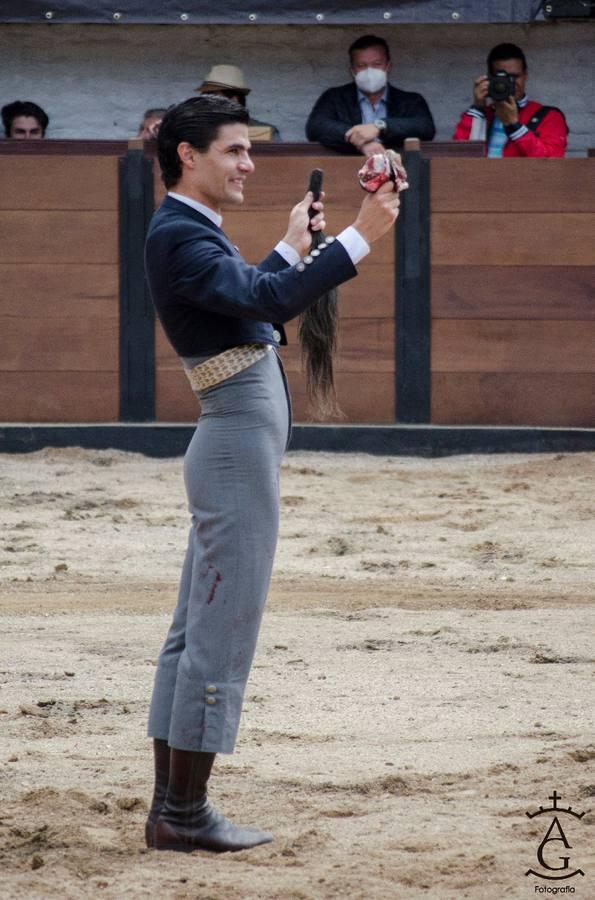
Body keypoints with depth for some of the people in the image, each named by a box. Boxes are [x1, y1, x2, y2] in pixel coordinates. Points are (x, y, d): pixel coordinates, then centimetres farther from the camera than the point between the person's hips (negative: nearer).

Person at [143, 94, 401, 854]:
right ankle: (184, 814, -5)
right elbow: (265, 300, -29)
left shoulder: (191, 230, 17)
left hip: (234, 441, 11)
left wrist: (292, 245, 28)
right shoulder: (178, 234, -16)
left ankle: (171, 807, 14)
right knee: (221, 629, -7)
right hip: (241, 440, -11)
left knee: (197, 631, 11)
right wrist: (357, 237, -32)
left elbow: (248, 301, 28)